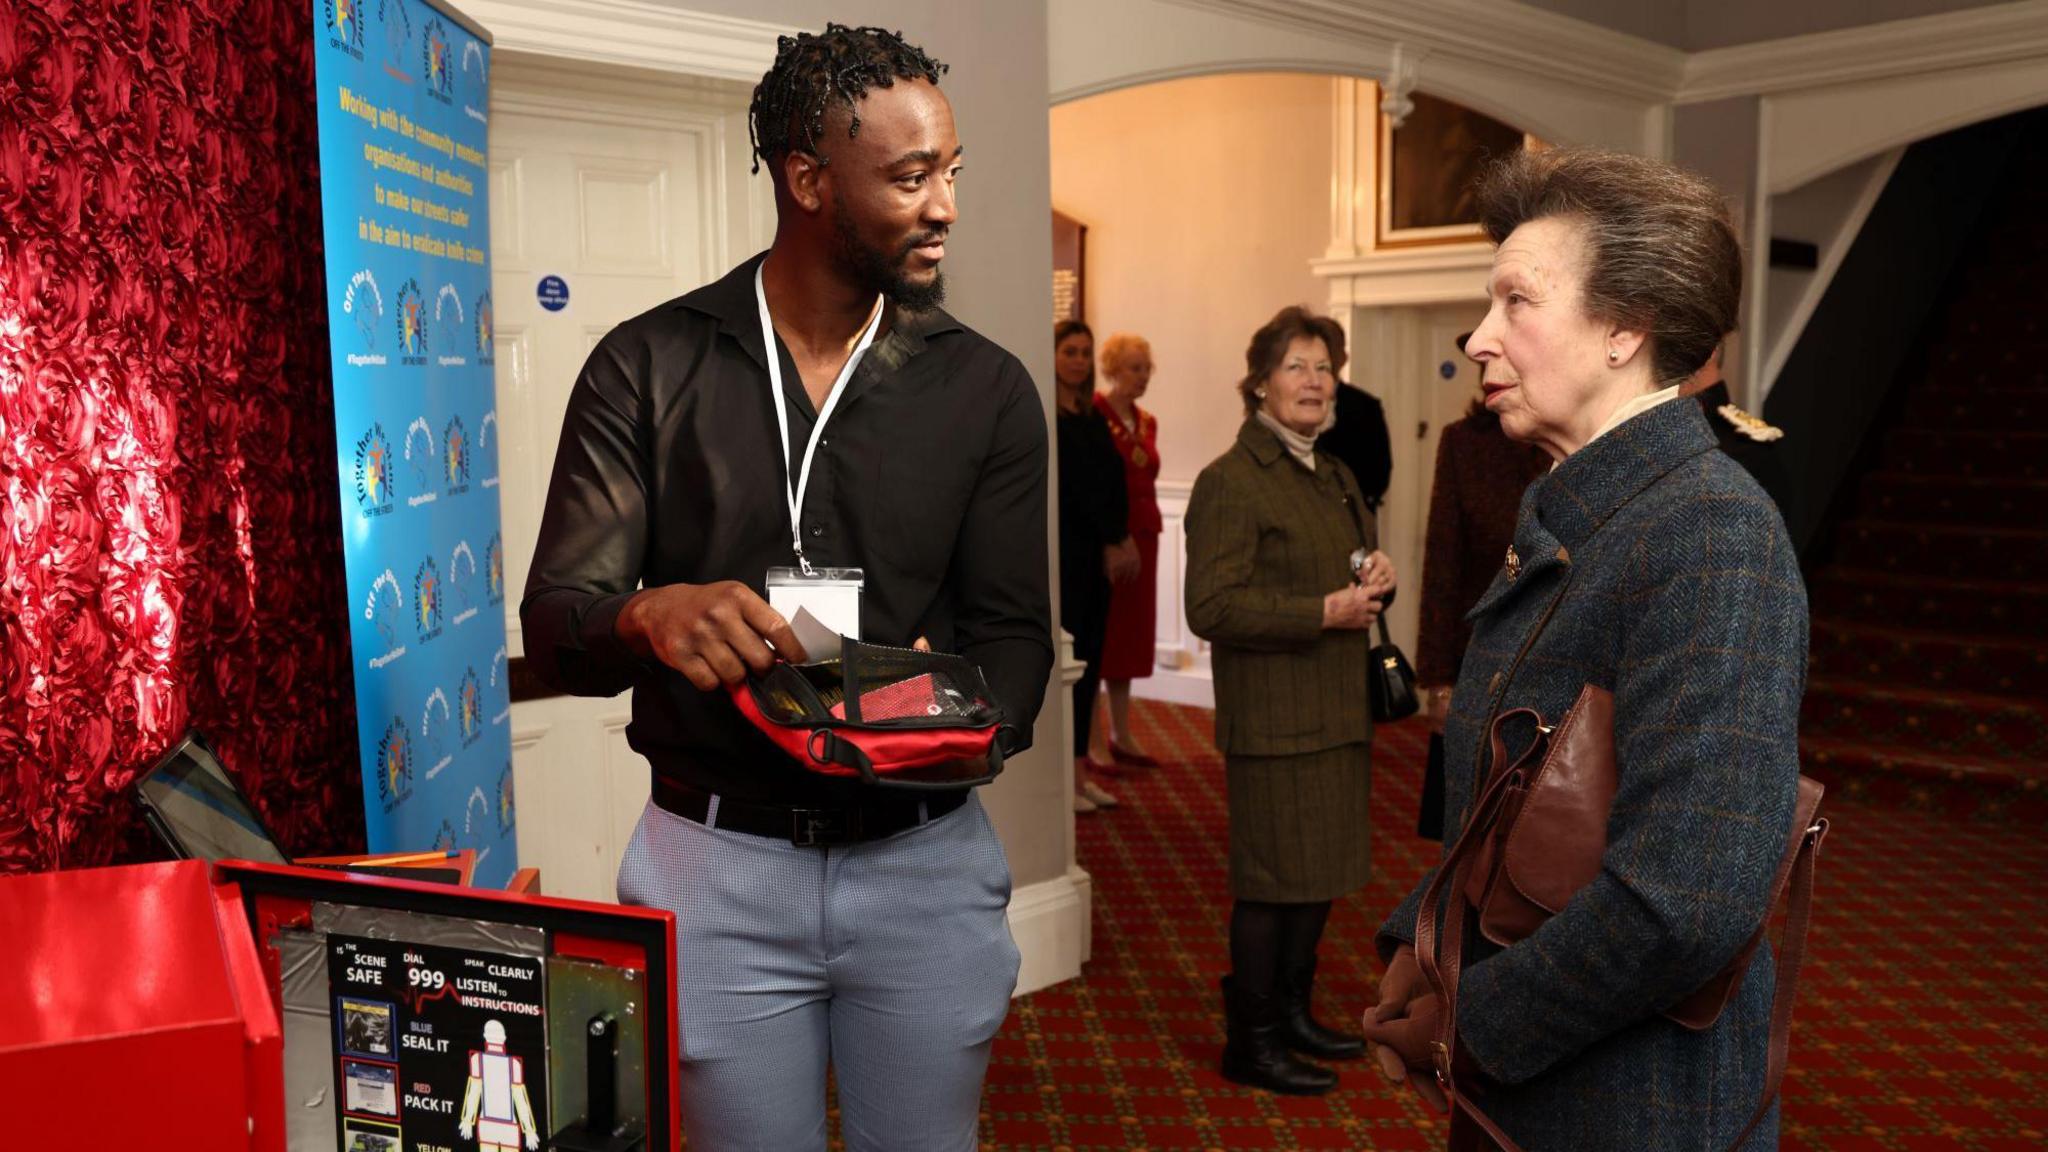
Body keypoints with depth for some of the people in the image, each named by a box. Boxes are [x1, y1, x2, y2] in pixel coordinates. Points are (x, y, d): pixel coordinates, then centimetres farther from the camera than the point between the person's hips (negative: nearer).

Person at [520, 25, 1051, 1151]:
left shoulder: (987, 389, 0)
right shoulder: (645, 369, -4)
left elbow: (1012, 631, -1)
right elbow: (551, 626, -6)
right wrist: (652, 616, -30)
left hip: (927, 861, 2)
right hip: (717, 864, -1)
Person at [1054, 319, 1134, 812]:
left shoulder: (1092, 416, 16)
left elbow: (1111, 480, 10)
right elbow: (1072, 486, -13)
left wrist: (1120, 540, -3)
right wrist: (1114, 542, -10)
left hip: (1099, 553, 8)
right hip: (1061, 553, -8)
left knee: (1089, 658, 9)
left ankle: (1080, 769, 17)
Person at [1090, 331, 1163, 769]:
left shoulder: (1146, 421, 13)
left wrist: (1147, 532, 11)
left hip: (1141, 535, 7)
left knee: (1131, 630, 11)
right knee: (1098, 632, -2)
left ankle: (1122, 735, 20)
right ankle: (1093, 739, 5)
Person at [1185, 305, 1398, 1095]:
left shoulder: (1337, 479, 16)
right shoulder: (1230, 482, -12)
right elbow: (1212, 607, -20)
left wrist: (1378, 577, 3)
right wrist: (1324, 613, -22)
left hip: (1338, 709, 9)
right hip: (1274, 719, -9)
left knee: (1321, 873, 15)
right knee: (1273, 880, 0)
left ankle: (1292, 1013, 32)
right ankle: (1251, 1041, 15)